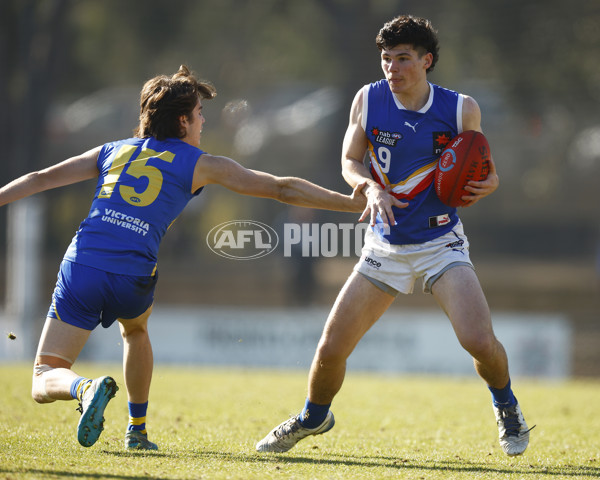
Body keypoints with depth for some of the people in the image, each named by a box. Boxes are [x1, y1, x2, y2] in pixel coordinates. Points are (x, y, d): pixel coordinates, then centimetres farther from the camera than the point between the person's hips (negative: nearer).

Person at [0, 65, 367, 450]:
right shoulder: (200, 165, 12)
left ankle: (85, 388, -29)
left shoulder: (112, 152, 20)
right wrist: (352, 203, 16)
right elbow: (282, 188, 11)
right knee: (135, 328, 36)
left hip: (80, 268, 1)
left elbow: (40, 179, 21)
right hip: (131, 280, -1)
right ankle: (137, 431, 33)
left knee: (44, 381, 4)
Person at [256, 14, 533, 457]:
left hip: (441, 245, -2)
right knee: (331, 349, -1)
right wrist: (371, 188, -16)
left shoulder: (461, 109, -8)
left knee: (480, 342, -21)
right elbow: (350, 161, 5)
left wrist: (488, 184, -20)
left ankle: (507, 408, 12)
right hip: (386, 247, 2)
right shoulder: (368, 100, -6)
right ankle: (314, 417, 32)